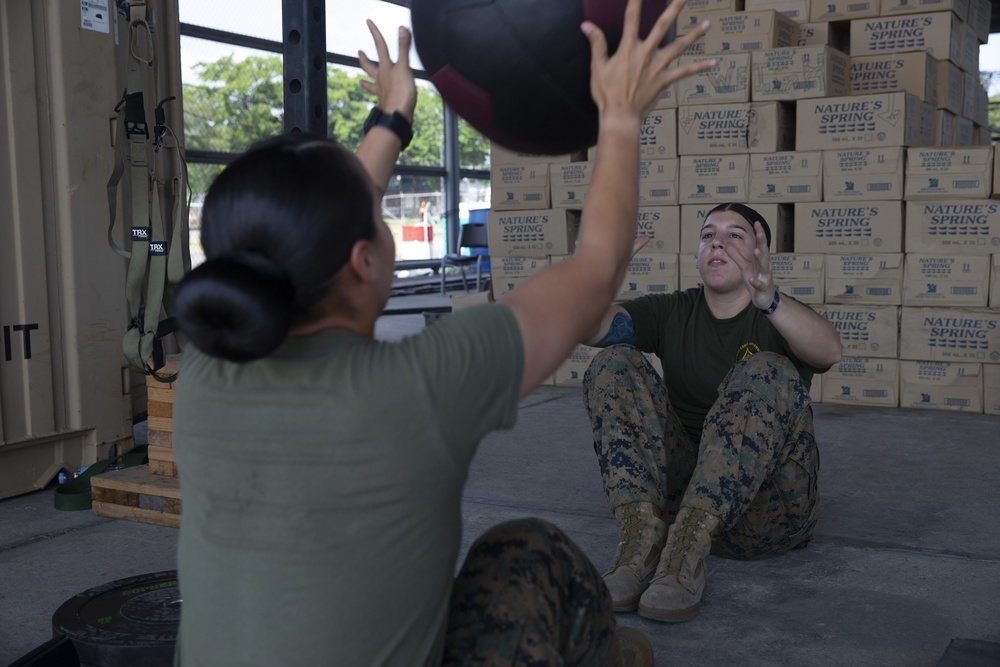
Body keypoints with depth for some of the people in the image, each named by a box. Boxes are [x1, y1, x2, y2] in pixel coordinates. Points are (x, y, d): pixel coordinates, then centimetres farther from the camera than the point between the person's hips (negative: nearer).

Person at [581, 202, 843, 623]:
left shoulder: (782, 319, 2)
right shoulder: (672, 313, 11)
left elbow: (829, 352, -24)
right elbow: (596, 325, -9)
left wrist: (768, 300, -43)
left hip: (767, 506, -2)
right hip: (677, 490, 3)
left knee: (767, 372, -27)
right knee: (615, 363, -13)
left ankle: (687, 546, -38)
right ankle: (643, 534, -30)